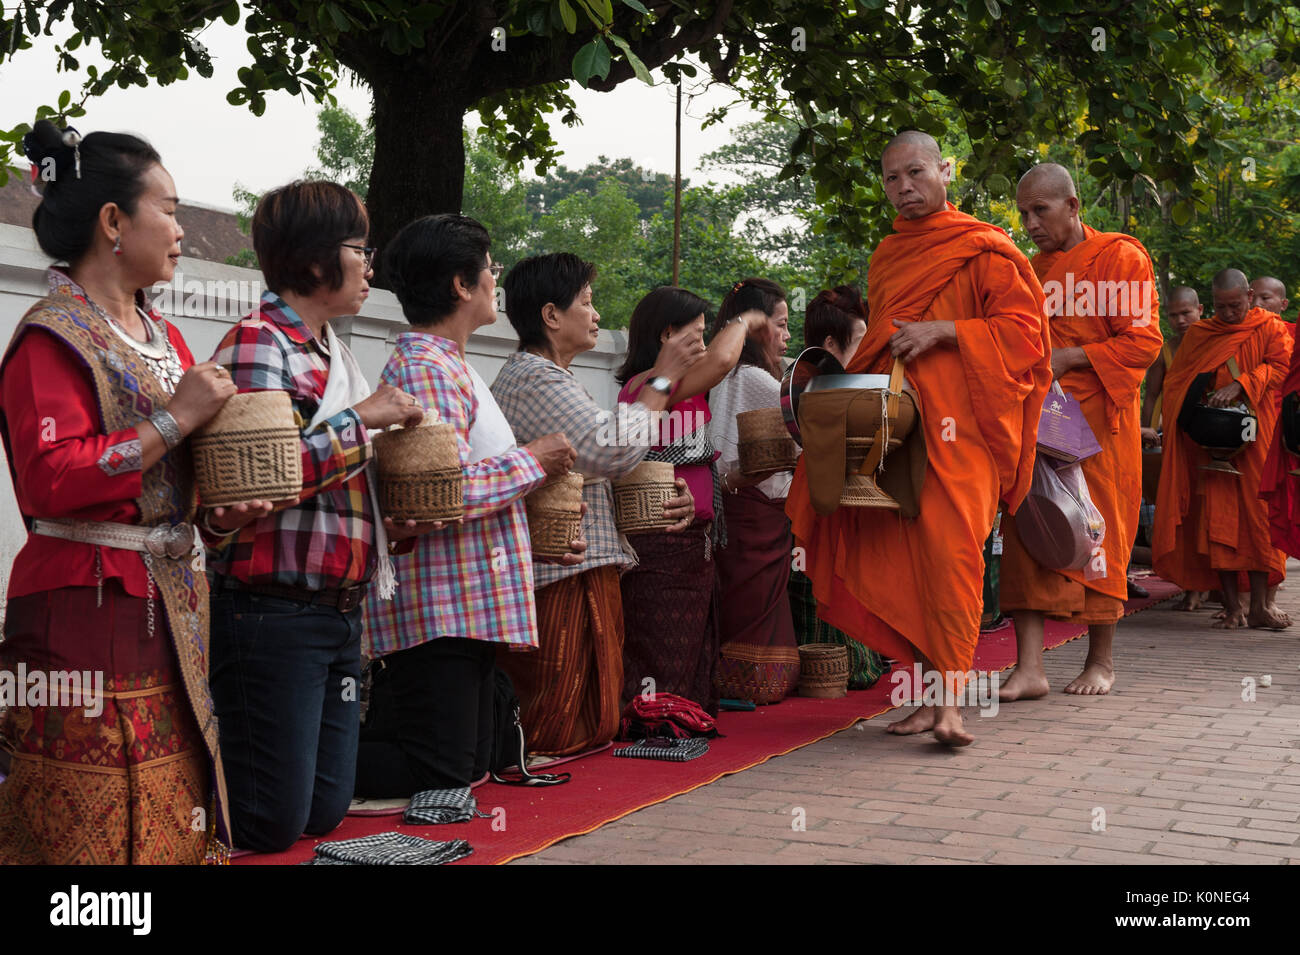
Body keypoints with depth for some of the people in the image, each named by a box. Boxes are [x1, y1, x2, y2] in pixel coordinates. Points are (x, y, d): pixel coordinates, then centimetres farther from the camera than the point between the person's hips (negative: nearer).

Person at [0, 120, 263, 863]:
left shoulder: (163, 338, 15)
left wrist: (224, 510, 3)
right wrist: (176, 419, -17)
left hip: (170, 611, 8)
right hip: (85, 612, -8)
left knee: (176, 823, 9)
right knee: (89, 833, -2)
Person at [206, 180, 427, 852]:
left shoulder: (331, 353, 19)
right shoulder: (258, 343, -10)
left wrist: (394, 525, 7)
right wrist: (363, 417, -15)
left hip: (339, 613, 9)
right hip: (273, 613, -9)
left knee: (325, 813, 11)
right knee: (273, 824, -5)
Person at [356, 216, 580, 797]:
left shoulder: (448, 365, 20)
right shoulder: (425, 368, -14)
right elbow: (447, 492, -25)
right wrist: (533, 461, -11)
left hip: (469, 609, 11)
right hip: (440, 612, -11)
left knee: (470, 768, 14)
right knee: (440, 778, -10)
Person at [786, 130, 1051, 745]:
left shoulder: (984, 249, 3)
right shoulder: (886, 257, 22)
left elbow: (1024, 328, -4)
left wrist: (942, 331, -13)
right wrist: (856, 377, 14)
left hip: (956, 424, -6)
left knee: (949, 549, -15)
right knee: (897, 552, -1)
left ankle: (949, 698, -12)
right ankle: (930, 693, 5)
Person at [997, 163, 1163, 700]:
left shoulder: (1120, 258, -3)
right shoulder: (1032, 271, 15)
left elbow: (1143, 343, -9)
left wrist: (1067, 358, -16)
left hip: (1098, 419, -5)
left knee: (1097, 535, 2)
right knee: (1026, 531, -6)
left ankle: (1101, 661, 17)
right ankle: (1029, 667, -8)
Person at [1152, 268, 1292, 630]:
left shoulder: (1270, 328, 8)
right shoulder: (1197, 335, 14)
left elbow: (1280, 365, -8)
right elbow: (1173, 384, 14)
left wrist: (1239, 386, -21)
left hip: (1254, 439, -2)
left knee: (1258, 514, -7)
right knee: (1217, 517, -5)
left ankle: (1259, 604, -5)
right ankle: (1232, 605, -4)